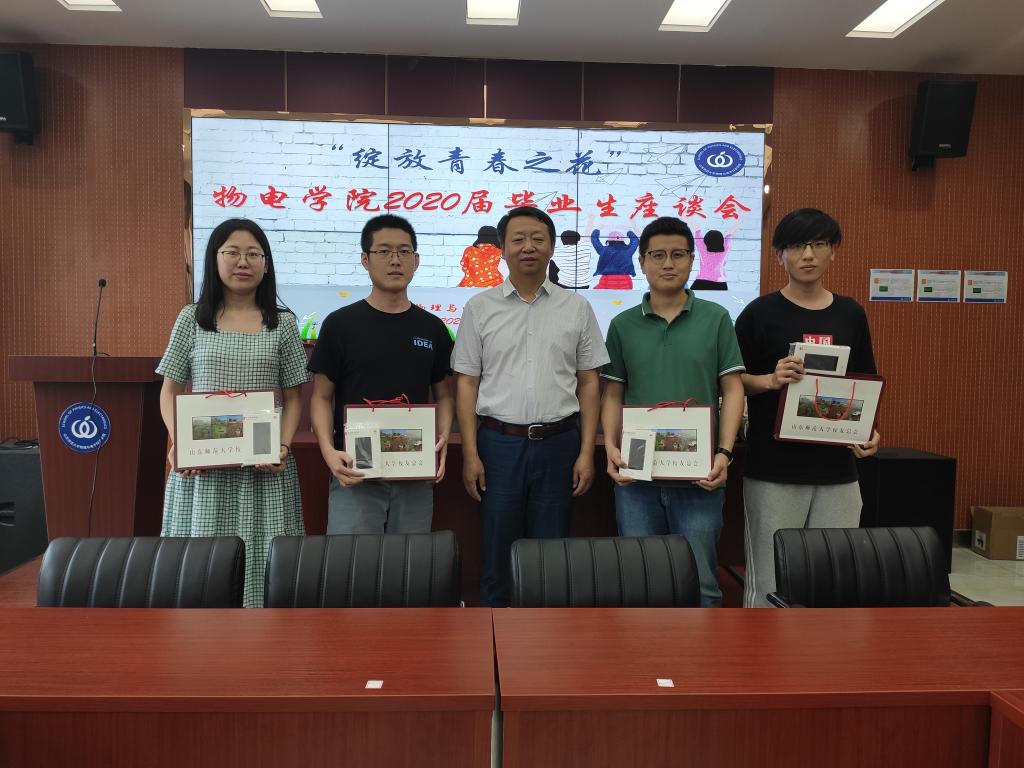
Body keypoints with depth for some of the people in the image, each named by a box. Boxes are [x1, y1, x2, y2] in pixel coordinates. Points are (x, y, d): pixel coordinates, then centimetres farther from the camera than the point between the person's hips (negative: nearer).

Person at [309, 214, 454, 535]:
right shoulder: (340, 324, -1)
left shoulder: (432, 328, 7)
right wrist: (329, 451, -15)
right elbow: (321, 397, 1)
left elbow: (444, 395, 12)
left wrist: (442, 439, -6)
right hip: (355, 473, -2)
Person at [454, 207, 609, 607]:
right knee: (498, 544, 7)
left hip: (558, 442, 1)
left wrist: (586, 452, -1)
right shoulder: (479, 308, 4)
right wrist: (470, 453, -4)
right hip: (499, 442, 0)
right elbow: (467, 384, 3)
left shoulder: (576, 308, 5)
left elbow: (589, 384, 5)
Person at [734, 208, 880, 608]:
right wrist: (770, 380, -19)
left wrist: (869, 430, -3)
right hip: (773, 469, -4)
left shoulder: (851, 314, 9)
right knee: (769, 581, 2)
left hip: (837, 469, 4)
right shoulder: (760, 313, -2)